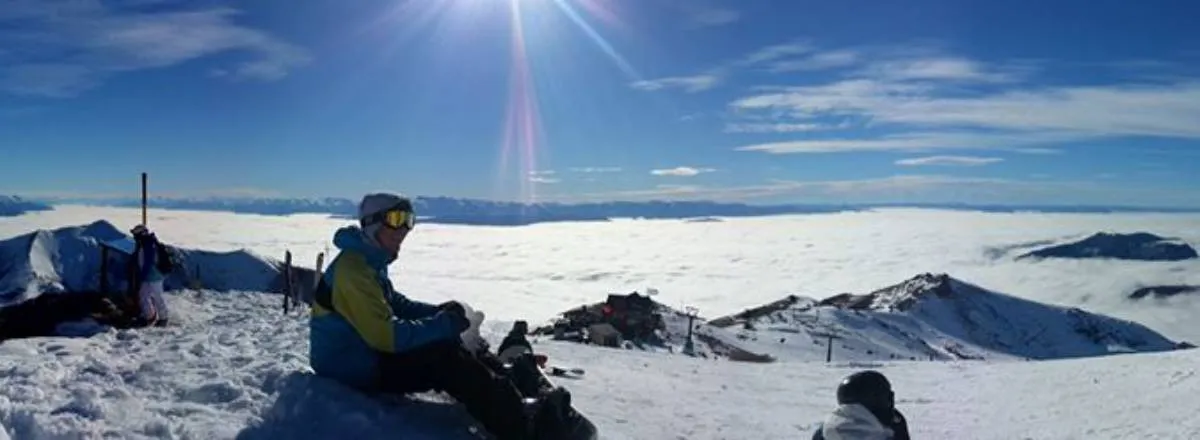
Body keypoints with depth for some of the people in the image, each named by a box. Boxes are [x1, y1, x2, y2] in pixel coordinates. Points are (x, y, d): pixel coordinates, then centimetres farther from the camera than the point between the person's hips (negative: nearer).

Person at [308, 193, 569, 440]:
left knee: (445, 348, 5)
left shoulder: (369, 261, 8)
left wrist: (440, 312, -2)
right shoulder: (354, 269, -24)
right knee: (446, 358, -20)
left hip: (365, 351, 10)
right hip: (354, 370, -10)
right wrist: (443, 324, -20)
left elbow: (395, 303, 16)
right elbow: (387, 335, -29)